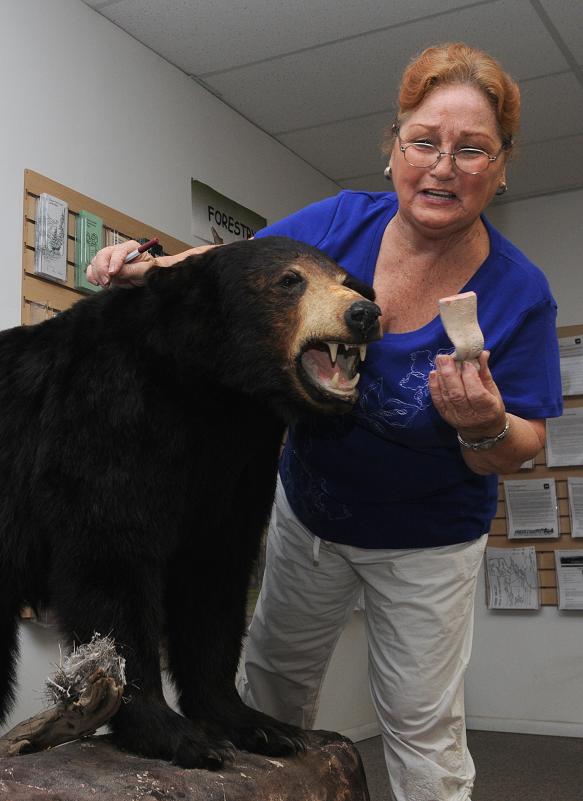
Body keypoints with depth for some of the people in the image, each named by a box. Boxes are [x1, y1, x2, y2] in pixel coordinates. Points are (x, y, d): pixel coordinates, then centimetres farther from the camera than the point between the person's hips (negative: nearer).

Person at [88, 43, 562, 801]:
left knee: (422, 727, 7)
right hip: (308, 507, 4)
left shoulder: (519, 293, -22)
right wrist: (147, 265, -27)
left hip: (426, 543, -3)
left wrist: (485, 428, -38)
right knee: (276, 671, 24)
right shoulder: (342, 223, -17)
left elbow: (519, 451, -16)